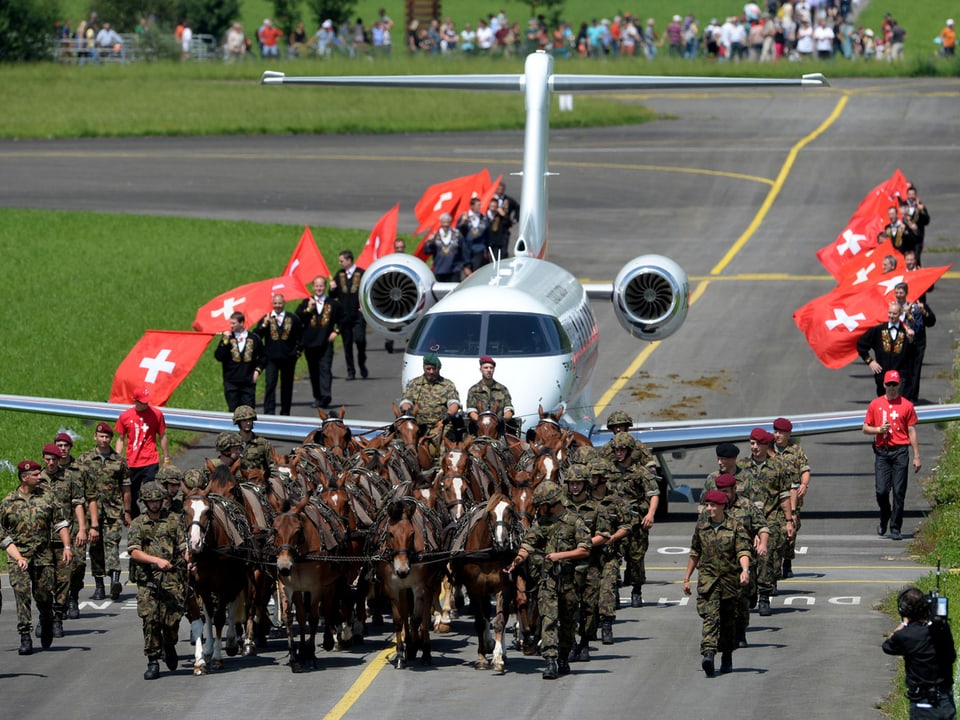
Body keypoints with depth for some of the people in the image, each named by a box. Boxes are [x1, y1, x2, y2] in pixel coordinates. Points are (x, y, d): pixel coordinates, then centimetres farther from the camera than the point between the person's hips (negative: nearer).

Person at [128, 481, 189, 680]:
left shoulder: (173, 521, 9)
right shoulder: (138, 524, 9)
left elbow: (184, 547, 4)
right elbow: (134, 552, -2)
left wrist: (190, 562, -17)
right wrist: (157, 560, -17)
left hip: (172, 579, 0)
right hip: (147, 581, 0)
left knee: (172, 619, -6)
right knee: (150, 620, -7)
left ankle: (169, 646, 25)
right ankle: (153, 661, 1)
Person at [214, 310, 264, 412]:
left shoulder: (254, 338, 3)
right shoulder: (227, 337, 3)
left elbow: (263, 357, 13)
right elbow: (218, 357, -6)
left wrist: (258, 370, 0)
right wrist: (225, 341, -14)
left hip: (248, 382, 0)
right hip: (231, 382, 0)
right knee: (233, 410, 2)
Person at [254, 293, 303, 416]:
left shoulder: (293, 319, 4)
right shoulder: (266, 319, 3)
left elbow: (300, 336, 10)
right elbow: (256, 336, -4)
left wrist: (297, 350, 2)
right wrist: (264, 325, -17)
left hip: (288, 358, 1)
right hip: (271, 358, -1)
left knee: (287, 386, 8)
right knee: (270, 384, -11)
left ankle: (285, 413, 18)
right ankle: (269, 412, -14)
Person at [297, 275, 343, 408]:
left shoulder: (332, 304, 8)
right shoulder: (306, 302, 8)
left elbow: (342, 319, 19)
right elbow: (297, 319, -3)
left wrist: (336, 331, 6)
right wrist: (308, 309, -14)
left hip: (326, 342, -2)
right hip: (310, 342, 2)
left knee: (325, 369, -14)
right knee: (314, 371, 8)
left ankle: (325, 396, -26)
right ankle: (318, 397, 18)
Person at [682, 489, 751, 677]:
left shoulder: (735, 527, -4)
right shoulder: (701, 526, 5)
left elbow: (743, 551, -12)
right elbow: (695, 553, 16)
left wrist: (745, 570, -31)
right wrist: (687, 578, 18)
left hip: (730, 580, 0)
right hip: (707, 578, 0)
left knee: (728, 621, 12)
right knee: (710, 617, -18)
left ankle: (727, 658, 30)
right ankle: (708, 655, -32)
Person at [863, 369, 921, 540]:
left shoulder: (907, 405, 5)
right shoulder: (875, 404, 10)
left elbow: (912, 432, 5)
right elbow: (865, 429, 13)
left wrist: (917, 456, 2)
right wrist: (879, 429, -8)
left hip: (900, 451, -1)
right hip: (881, 452, 1)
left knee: (899, 491, -4)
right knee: (881, 491, -5)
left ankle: (895, 528, 2)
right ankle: (884, 519, 23)